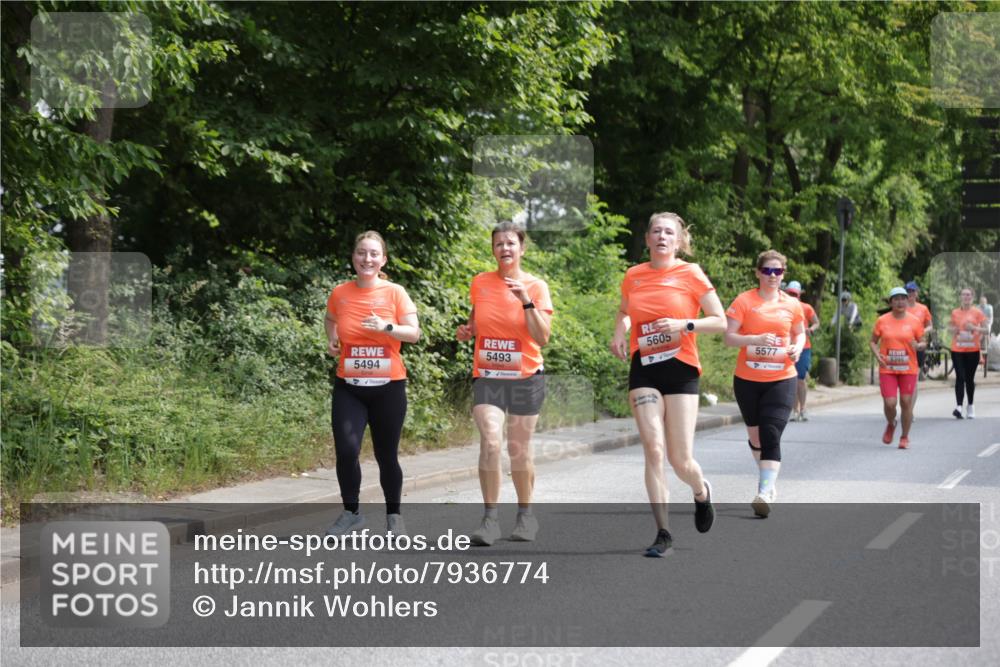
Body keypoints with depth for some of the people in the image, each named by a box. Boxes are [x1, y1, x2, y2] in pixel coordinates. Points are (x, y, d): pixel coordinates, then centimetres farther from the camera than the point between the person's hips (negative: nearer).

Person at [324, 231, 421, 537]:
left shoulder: (395, 292, -4)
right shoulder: (339, 293, 2)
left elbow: (414, 333, -8)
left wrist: (387, 327, -24)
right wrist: (332, 341, 6)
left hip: (388, 386, -1)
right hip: (349, 387, 1)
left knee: (386, 455, 6)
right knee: (346, 449, -14)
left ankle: (393, 515, 24)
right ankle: (351, 512, 4)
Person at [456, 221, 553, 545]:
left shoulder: (536, 286, -5)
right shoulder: (480, 283, 3)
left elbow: (542, 338, -13)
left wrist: (526, 300, -22)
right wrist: (467, 331, -2)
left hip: (525, 376, -1)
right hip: (487, 376, 1)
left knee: (519, 447, 6)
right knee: (490, 442, -16)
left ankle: (525, 514, 24)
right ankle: (490, 518, -11)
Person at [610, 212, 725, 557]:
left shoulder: (690, 274, -2)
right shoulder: (633, 276, 7)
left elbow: (720, 321, -1)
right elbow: (623, 311, 27)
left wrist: (683, 325, -16)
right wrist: (619, 332, 6)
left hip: (680, 369, -2)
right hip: (643, 371, 2)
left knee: (680, 460, -2)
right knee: (653, 450, -11)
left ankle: (702, 492, 34)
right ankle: (663, 533, -5)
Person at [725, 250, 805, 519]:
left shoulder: (792, 304, 4)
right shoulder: (744, 301, -3)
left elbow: (800, 333, 20)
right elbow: (728, 336, -7)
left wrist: (797, 348, -3)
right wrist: (756, 339, -22)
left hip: (781, 379, 0)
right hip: (747, 379, 1)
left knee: (771, 436, -15)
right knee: (755, 435, 14)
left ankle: (765, 493, -22)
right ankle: (767, 480, 38)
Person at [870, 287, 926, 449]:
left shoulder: (914, 321, 1)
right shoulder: (882, 321, 1)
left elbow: (923, 343, 8)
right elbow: (872, 341, 9)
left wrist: (919, 345, -16)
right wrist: (877, 355, -10)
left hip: (908, 369, 0)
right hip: (887, 369, 0)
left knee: (906, 403, 1)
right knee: (889, 403, -8)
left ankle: (905, 437, 19)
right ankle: (891, 425, 27)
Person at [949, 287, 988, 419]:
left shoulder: (977, 313, 0)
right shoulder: (955, 312, 5)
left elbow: (985, 329, 2)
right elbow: (950, 327, 17)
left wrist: (974, 328, -16)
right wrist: (952, 329, -6)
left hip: (973, 350, 0)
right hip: (957, 350, 0)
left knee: (970, 378, 9)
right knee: (960, 377, -11)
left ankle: (970, 406, 24)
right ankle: (959, 407, -19)